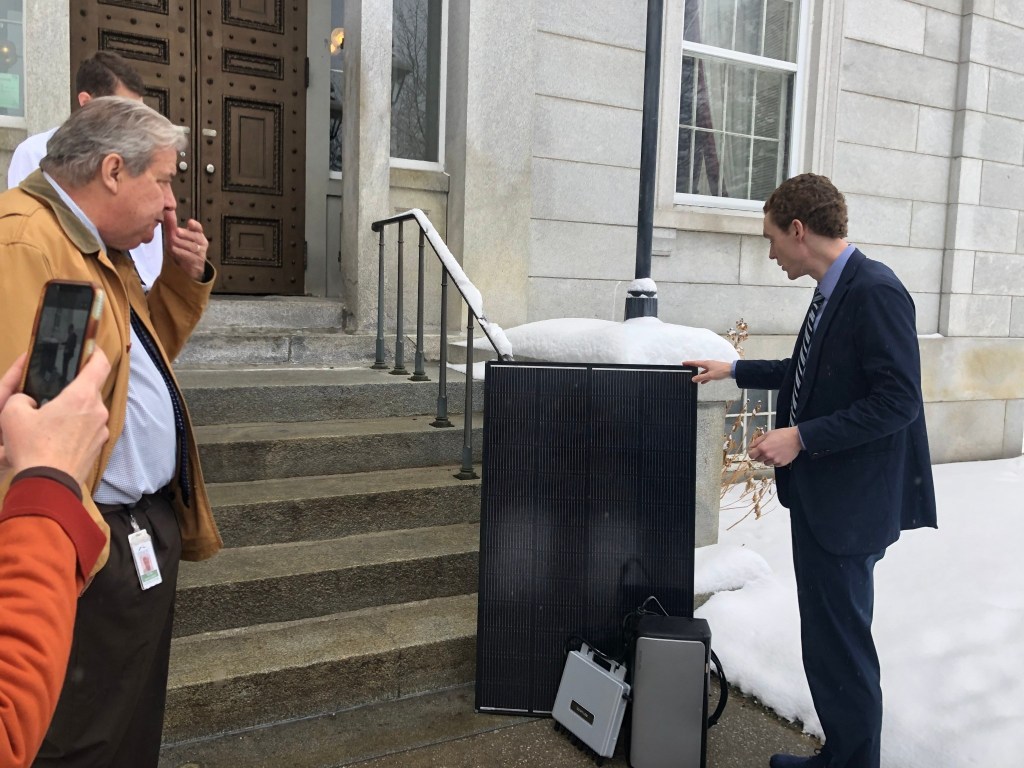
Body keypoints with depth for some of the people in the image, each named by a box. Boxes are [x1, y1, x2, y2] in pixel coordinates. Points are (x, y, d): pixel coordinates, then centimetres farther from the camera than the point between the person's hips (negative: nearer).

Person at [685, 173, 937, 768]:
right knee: (827, 640, 19)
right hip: (820, 496, 10)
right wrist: (734, 371, 26)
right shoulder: (835, 291, 10)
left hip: (849, 506, -10)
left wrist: (802, 437, -22)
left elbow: (898, 400, -23)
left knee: (842, 646, 4)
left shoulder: (875, 291, -19)